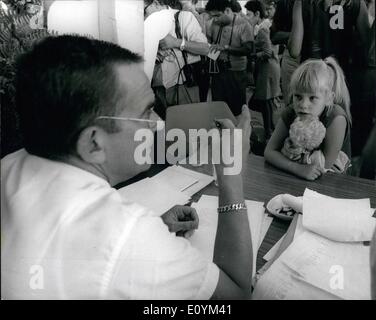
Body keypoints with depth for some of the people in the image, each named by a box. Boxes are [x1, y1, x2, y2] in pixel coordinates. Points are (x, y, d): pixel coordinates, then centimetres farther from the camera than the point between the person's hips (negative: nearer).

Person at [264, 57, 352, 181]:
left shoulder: (336, 118, -24)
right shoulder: (289, 114, -11)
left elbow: (325, 165, -21)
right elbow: (269, 151, -15)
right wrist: (298, 168, -31)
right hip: (296, 177, 3)